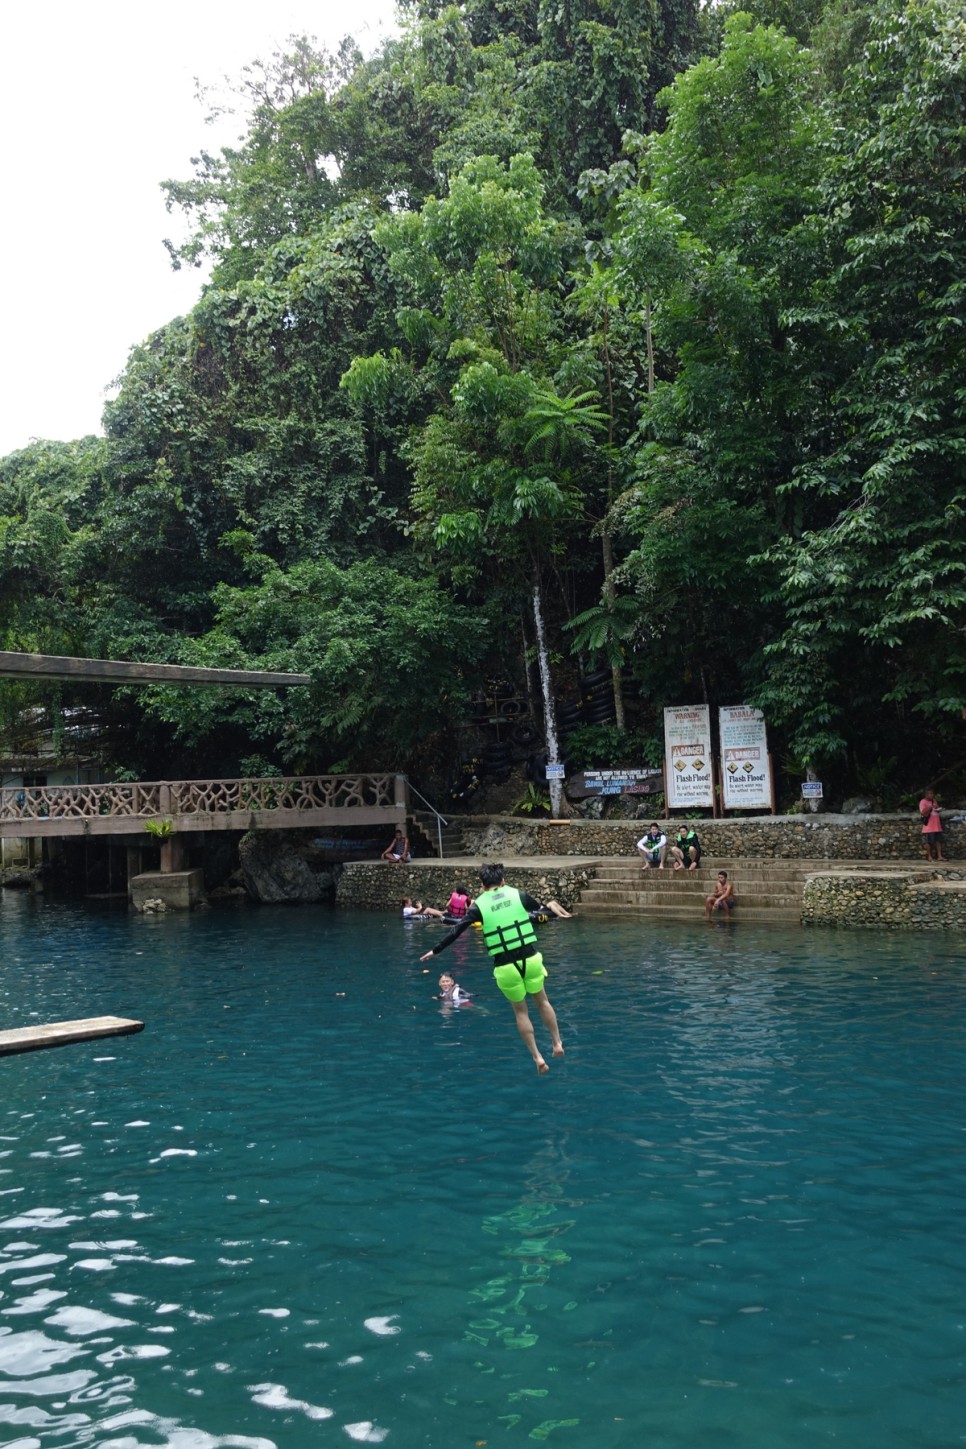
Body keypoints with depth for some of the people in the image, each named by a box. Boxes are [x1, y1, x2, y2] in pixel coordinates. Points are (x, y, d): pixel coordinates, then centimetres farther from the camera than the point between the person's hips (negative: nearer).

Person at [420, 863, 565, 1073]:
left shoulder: (479, 905, 0)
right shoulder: (518, 895, 5)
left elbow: (456, 931, 0)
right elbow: (540, 908, 24)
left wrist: (436, 950, 11)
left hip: (505, 966, -1)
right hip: (530, 959, 1)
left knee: (520, 1011, 16)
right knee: (542, 1001, 24)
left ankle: (537, 1057, 15)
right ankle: (557, 1043, 31)